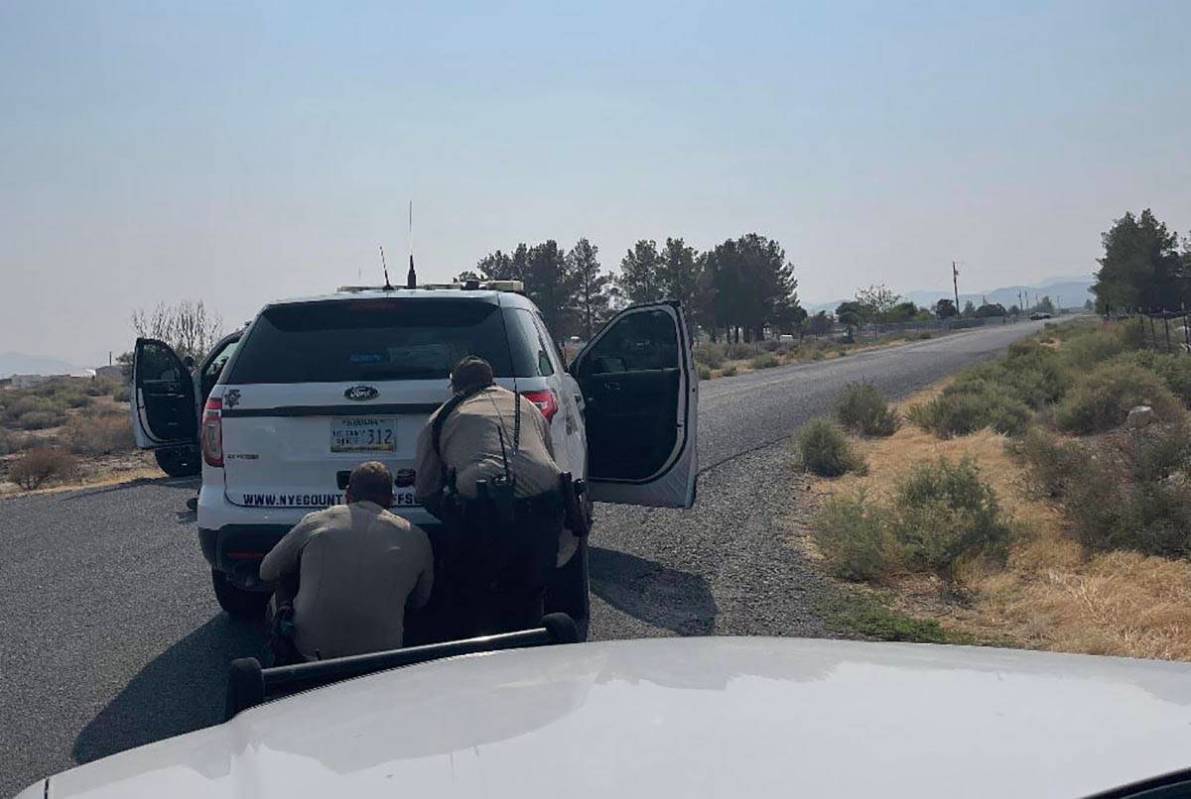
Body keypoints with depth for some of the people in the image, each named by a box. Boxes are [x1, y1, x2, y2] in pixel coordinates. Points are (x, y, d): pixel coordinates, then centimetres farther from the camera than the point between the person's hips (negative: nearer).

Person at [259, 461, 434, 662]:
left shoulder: (315, 522, 4)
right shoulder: (417, 538, 5)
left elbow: (267, 572, 18)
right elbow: (419, 601, 20)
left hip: (310, 648, 0)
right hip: (380, 655, 0)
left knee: (279, 597, 28)